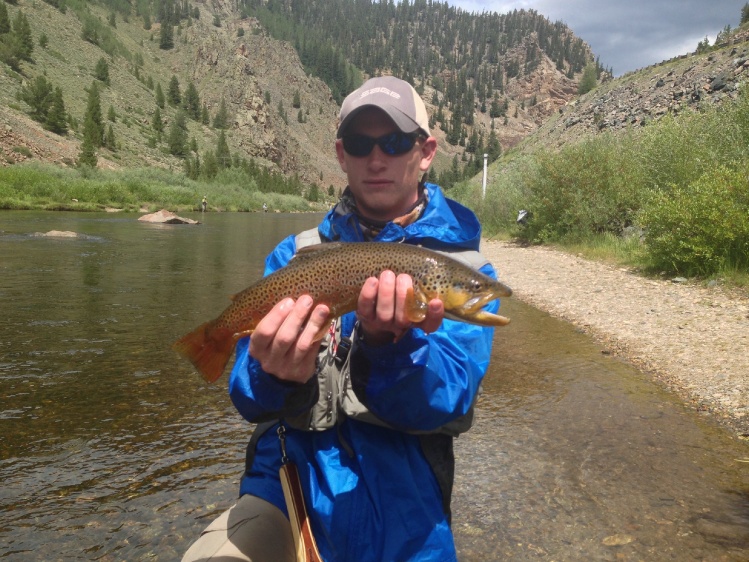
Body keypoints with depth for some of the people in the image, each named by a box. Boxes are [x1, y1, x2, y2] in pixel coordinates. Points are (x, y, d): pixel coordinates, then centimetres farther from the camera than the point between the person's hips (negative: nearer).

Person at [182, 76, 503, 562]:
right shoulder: (294, 255, 3)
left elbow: (442, 403, -14)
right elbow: (250, 400, -3)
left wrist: (387, 343, -33)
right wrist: (280, 377, -25)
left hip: (398, 515, 0)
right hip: (284, 481, 1)